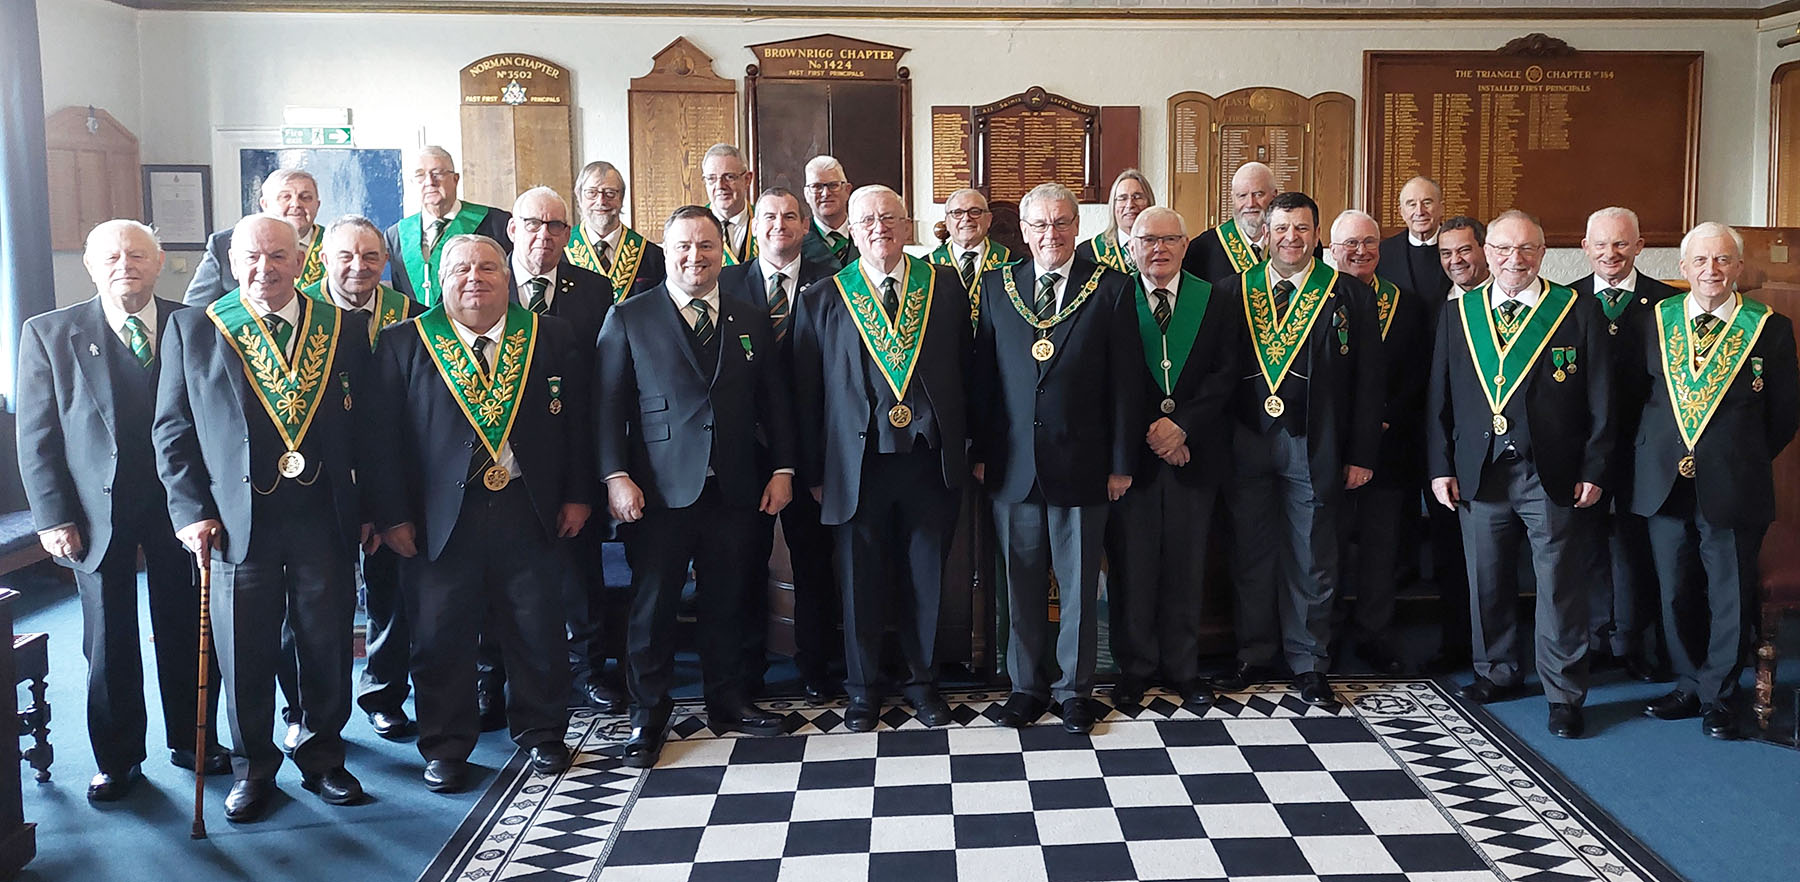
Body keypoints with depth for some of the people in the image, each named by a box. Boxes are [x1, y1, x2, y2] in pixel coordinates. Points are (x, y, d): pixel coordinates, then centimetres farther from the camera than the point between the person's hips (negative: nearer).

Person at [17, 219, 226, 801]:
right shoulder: (49, 334, 1)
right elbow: (36, 437, 1)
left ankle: (191, 740, 28)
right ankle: (118, 759, 24)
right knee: (109, 639, 9)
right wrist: (53, 517, -6)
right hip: (98, 511, 0)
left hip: (180, 503, 1)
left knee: (187, 629, 10)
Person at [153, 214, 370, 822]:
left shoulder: (344, 330, 5)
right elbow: (172, 429, 4)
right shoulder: (192, 330, 3)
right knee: (245, 654, 8)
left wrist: (371, 509, 2)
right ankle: (253, 767, 27)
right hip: (237, 520, -1)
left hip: (325, 516, 1)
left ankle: (322, 757, 28)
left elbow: (366, 428, 6)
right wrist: (191, 510, -4)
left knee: (327, 646, 9)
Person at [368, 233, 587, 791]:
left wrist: (577, 496, 2)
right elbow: (385, 437, -1)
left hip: (530, 512, 1)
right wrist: (393, 515, -6)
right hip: (441, 518, -1)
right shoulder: (403, 344, 2)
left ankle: (541, 733, 29)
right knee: (440, 637, 7)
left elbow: (576, 422, 6)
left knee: (538, 633, 10)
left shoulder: (552, 338, 6)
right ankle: (445, 747, 24)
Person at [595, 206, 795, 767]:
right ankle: (647, 717, 17)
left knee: (727, 604, 12)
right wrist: (616, 476, -11)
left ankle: (727, 703, 28)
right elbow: (608, 405, -2)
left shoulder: (751, 322, 12)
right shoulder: (629, 319, 2)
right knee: (652, 608, 4)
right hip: (659, 491, -3)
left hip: (734, 490, 3)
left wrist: (782, 469, 5)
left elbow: (774, 402, 13)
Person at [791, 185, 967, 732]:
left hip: (931, 461, 1)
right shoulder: (822, 300, 2)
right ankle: (863, 688, 27)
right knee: (860, 582, 9)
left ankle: (923, 681, 30)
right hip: (858, 466, -1)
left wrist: (969, 448, 2)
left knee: (926, 578, 12)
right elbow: (807, 394, 3)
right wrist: (814, 472, 1)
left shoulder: (945, 286, 5)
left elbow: (965, 368, 7)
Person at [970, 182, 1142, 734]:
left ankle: (1075, 688, 23)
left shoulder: (1110, 289, -1)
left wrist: (1122, 461, -4)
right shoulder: (997, 287, 6)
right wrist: (980, 452, 3)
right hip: (1012, 465, 2)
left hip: (1081, 463, -2)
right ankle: (1027, 684, 25)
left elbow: (1126, 381, -1)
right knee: (1021, 582, 10)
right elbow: (981, 375, 7)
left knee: (1079, 582, 8)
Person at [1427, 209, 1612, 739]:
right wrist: (1440, 467, 3)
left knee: (1560, 586, 1)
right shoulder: (1458, 315, 9)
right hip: (1478, 473, 3)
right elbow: (1439, 398, 9)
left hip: (1551, 476, -2)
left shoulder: (1580, 313, 2)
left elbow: (1599, 401, 1)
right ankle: (1497, 673, 28)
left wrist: (1592, 471, -4)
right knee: (1486, 582, 11)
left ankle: (1564, 694, 11)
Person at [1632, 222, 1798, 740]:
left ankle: (1717, 698, 20)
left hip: (1732, 488, -2)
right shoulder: (1654, 321, 4)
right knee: (1675, 593, 11)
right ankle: (1688, 687, 26)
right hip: (1664, 483, 2)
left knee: (1729, 597, 5)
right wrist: (1652, 451, 7)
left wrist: (1747, 462, 4)